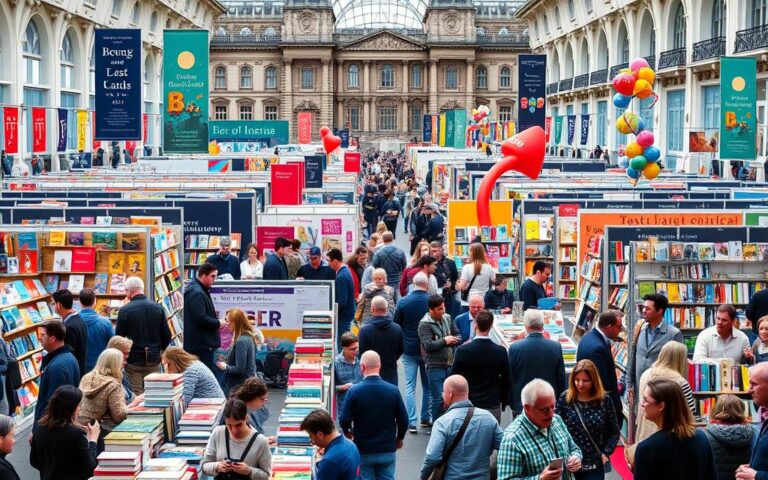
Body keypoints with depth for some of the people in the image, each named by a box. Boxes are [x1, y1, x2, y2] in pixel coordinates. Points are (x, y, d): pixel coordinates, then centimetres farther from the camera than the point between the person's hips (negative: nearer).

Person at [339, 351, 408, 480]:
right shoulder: (393, 390, -9)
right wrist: (399, 438, 15)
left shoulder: (354, 391, -14)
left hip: (363, 451, -1)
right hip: (387, 451, 1)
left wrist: (348, 433, 11)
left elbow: (344, 421, -13)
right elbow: (403, 420, -5)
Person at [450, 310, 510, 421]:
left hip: (469, 405, -1)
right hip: (493, 406, 1)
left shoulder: (463, 350, -10)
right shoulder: (501, 352, -4)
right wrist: (504, 402, 18)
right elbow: (506, 381, 4)